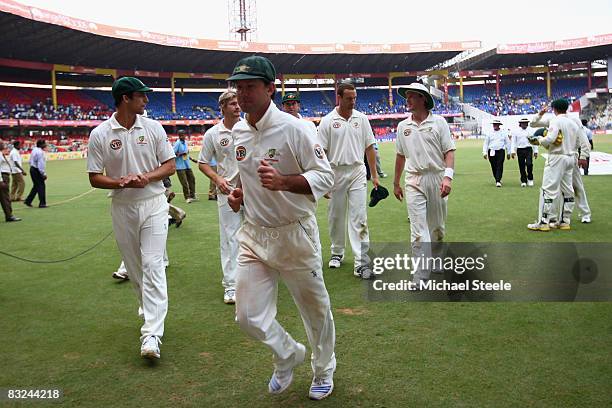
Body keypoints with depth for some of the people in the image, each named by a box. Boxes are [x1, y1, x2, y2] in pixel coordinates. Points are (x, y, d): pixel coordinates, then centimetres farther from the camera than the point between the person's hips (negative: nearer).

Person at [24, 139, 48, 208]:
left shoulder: (34, 150, 11)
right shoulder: (40, 152, -18)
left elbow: (30, 161, 18)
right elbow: (41, 164, -21)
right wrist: (44, 174, -18)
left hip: (32, 169, 9)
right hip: (37, 171, -9)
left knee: (36, 186, 17)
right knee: (41, 186, -3)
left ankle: (28, 201, 20)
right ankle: (42, 203, 0)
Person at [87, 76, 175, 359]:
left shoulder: (153, 127, 0)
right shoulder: (100, 134, -4)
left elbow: (170, 165, 3)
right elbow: (95, 178, -1)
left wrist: (147, 177, -15)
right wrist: (121, 182, -20)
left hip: (153, 204, -1)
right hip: (122, 208, 1)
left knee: (153, 265, -10)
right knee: (133, 268, 12)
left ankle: (151, 334, -12)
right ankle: (151, 312, 36)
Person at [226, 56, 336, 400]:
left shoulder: (295, 129, -15)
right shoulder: (238, 132, 6)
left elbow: (325, 176, -16)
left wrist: (282, 182, -32)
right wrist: (238, 192, 3)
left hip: (295, 234, -5)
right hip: (254, 235, 6)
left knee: (315, 309, 11)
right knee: (249, 317, 3)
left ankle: (324, 371, 39)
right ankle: (289, 354, 34)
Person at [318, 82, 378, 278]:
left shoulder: (361, 118, 6)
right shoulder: (327, 121, -2)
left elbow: (369, 147, 9)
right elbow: (321, 152, -3)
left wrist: (374, 175, 5)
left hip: (357, 172, 1)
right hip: (336, 172, -1)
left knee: (359, 218, -5)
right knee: (336, 216, 11)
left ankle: (361, 262, -6)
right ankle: (337, 253, 30)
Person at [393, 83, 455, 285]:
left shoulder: (439, 122, 0)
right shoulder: (403, 126, 9)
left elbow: (449, 151, -5)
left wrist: (448, 177, -18)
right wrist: (396, 183, 19)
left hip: (437, 179, -1)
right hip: (414, 181, 1)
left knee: (438, 226, 12)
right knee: (418, 230, -7)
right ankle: (421, 276, -7)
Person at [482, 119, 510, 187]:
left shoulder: (504, 133, 8)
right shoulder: (489, 133, 7)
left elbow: (507, 143, 13)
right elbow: (485, 143, 8)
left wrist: (508, 153, 12)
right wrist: (485, 153, 0)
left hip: (500, 151, -1)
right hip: (492, 152, 1)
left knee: (499, 166, -11)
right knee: (494, 167, 5)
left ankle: (498, 181, -15)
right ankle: (497, 180, 22)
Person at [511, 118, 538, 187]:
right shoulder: (516, 131, 8)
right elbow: (513, 142, 8)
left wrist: (535, 151, 7)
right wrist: (513, 151, -1)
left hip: (528, 149, -1)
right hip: (520, 150, 1)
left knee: (529, 164, -16)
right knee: (522, 166, 2)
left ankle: (530, 179, 3)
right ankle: (523, 181, 12)